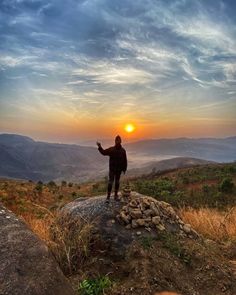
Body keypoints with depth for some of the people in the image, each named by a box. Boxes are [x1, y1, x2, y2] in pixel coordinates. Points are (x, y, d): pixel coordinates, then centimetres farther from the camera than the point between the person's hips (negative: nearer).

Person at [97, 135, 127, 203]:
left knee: (117, 182, 12)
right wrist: (100, 147, -20)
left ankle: (116, 195, 25)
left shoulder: (123, 150, -1)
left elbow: (125, 160, 2)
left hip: (119, 169, 2)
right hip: (112, 169, -2)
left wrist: (124, 169, 1)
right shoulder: (111, 149, -5)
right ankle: (108, 196, 0)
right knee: (110, 182, -5)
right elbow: (104, 152, -5)